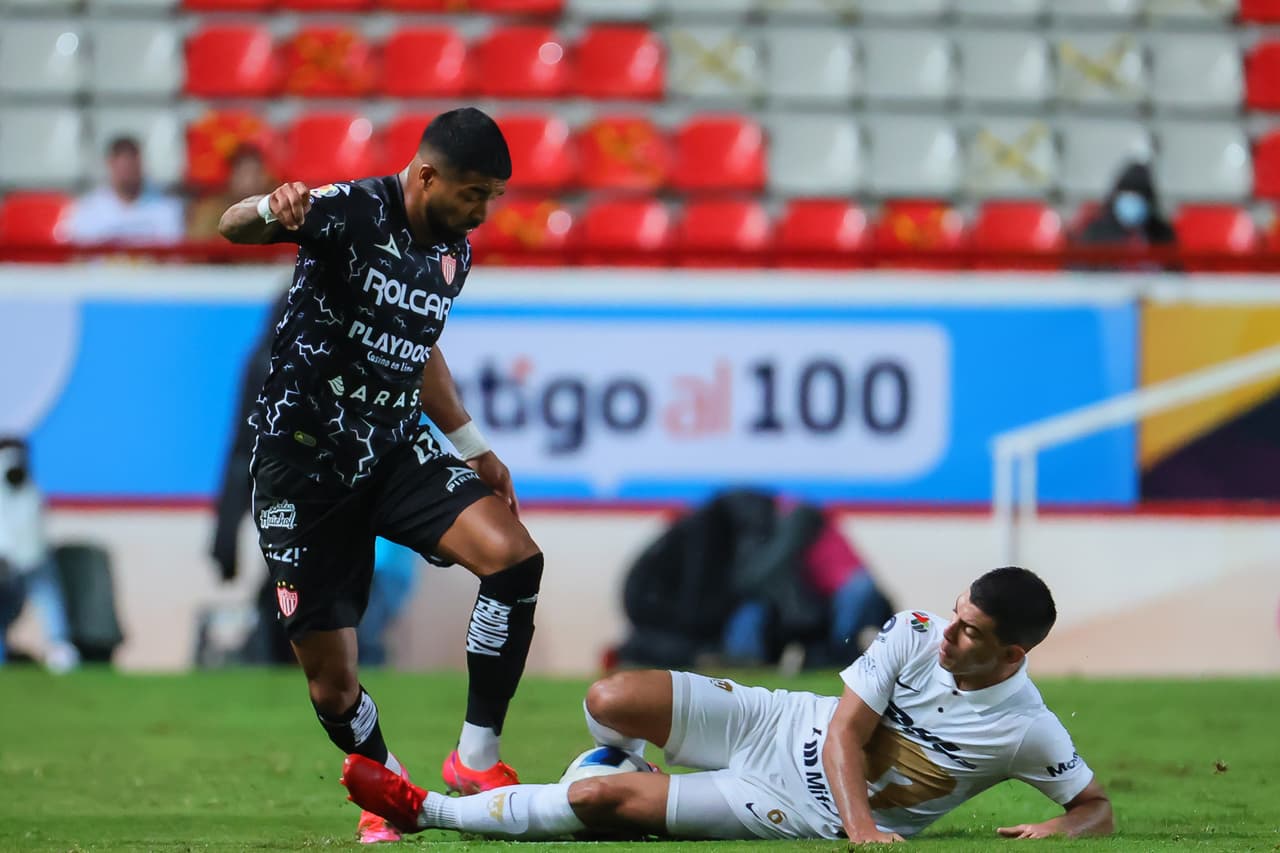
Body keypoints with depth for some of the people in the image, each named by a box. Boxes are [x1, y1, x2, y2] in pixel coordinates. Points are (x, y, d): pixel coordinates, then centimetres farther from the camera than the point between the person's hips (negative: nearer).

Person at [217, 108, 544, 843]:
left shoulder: (455, 252, 6)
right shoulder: (352, 212, -15)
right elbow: (233, 227, -29)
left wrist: (473, 445, 22)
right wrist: (270, 209, -52)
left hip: (394, 451, 5)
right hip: (306, 463, -5)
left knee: (515, 557, -20)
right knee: (331, 682, -4)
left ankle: (477, 759, -10)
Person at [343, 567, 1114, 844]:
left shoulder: (1028, 731, -19)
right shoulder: (915, 635, -12)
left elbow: (1097, 806, -5)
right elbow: (845, 731, -14)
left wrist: (1060, 830, -29)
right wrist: (862, 825, -31)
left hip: (802, 813, -3)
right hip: (784, 728, 4)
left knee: (602, 803, -14)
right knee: (612, 700, -15)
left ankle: (429, 811, 2)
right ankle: (613, 760, 24)